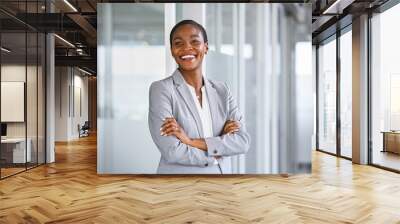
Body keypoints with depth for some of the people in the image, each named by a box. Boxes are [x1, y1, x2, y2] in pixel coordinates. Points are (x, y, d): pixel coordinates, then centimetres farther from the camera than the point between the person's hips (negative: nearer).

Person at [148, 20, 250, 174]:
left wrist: (191, 142, -19)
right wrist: (223, 142, -12)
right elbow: (172, 151, -20)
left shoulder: (221, 90, 1)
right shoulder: (161, 89, -11)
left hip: (222, 172, 4)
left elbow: (243, 141, -9)